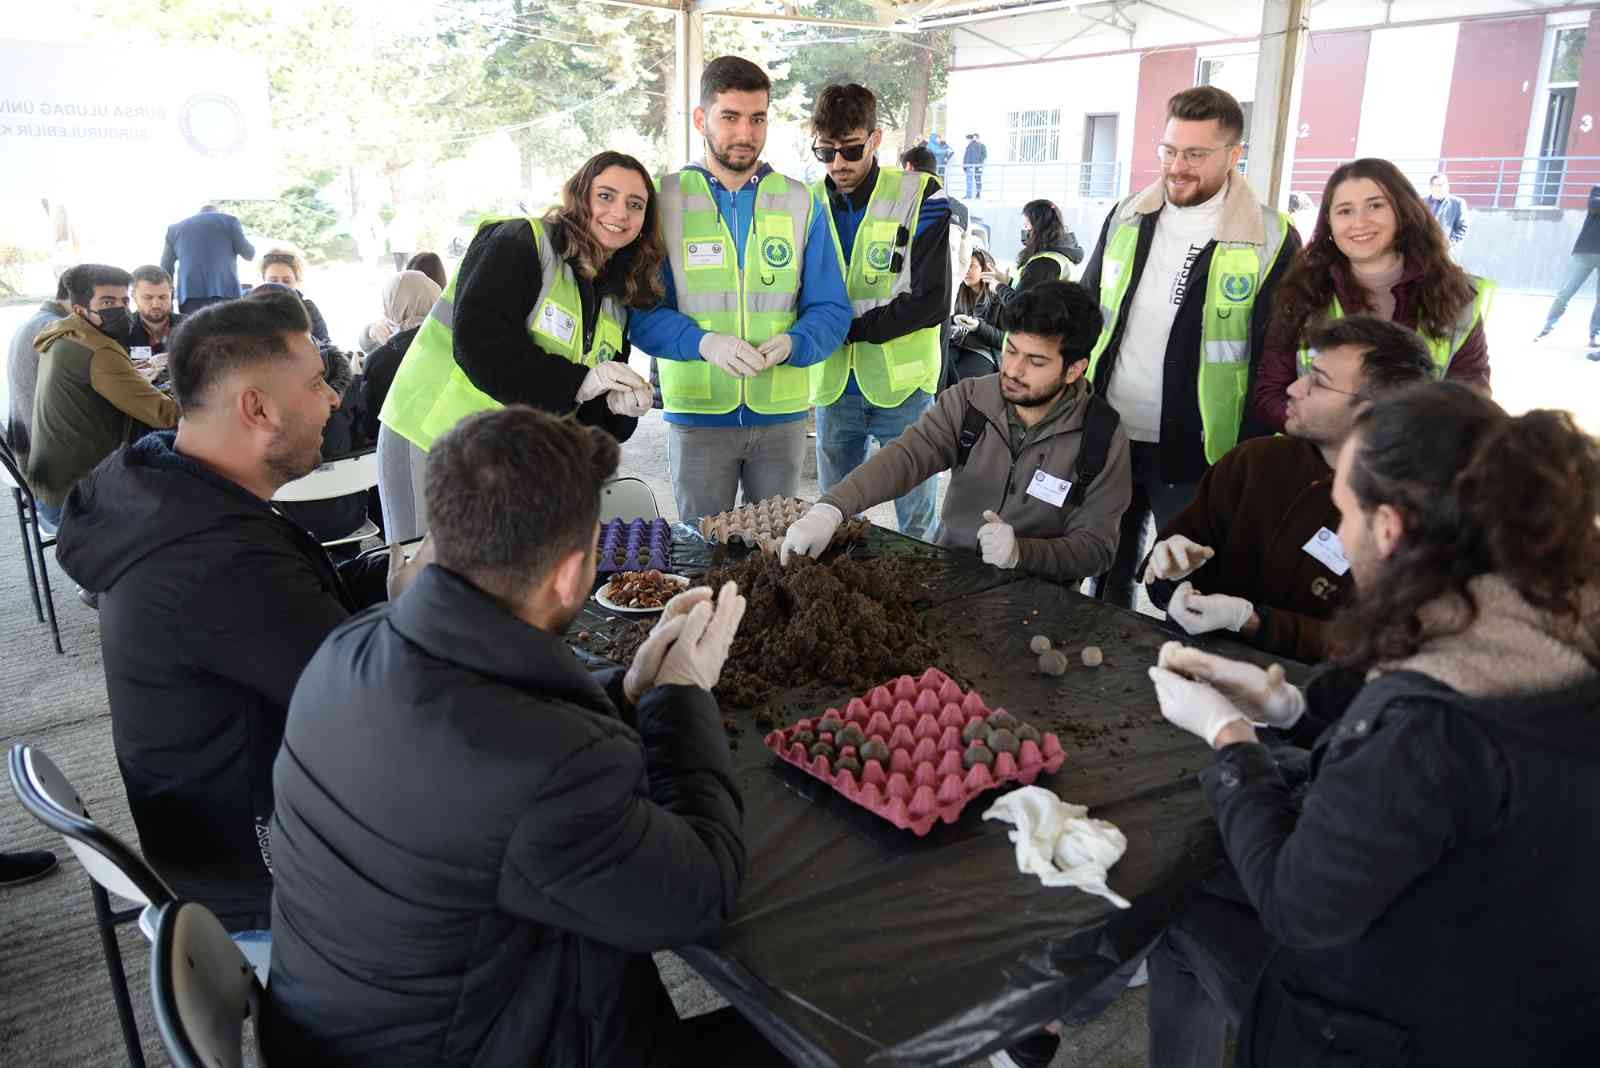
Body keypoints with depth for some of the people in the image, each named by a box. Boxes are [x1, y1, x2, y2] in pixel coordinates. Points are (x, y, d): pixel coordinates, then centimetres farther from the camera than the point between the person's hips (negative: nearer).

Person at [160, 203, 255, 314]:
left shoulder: (175, 228, 21)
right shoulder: (229, 220, 10)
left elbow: (165, 268, 20)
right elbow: (249, 254, 12)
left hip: (188, 294, 3)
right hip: (224, 291, -3)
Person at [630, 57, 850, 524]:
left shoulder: (802, 203, 4)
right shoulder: (664, 200, -1)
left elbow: (830, 309, 3)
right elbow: (643, 311, -5)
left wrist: (791, 343, -19)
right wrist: (704, 343, -23)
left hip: (781, 414, 2)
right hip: (697, 414, -1)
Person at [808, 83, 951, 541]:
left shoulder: (920, 197, -7)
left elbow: (931, 302, -12)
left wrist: (850, 328, -17)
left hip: (901, 384, -3)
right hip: (833, 386, 4)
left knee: (918, 526, 8)